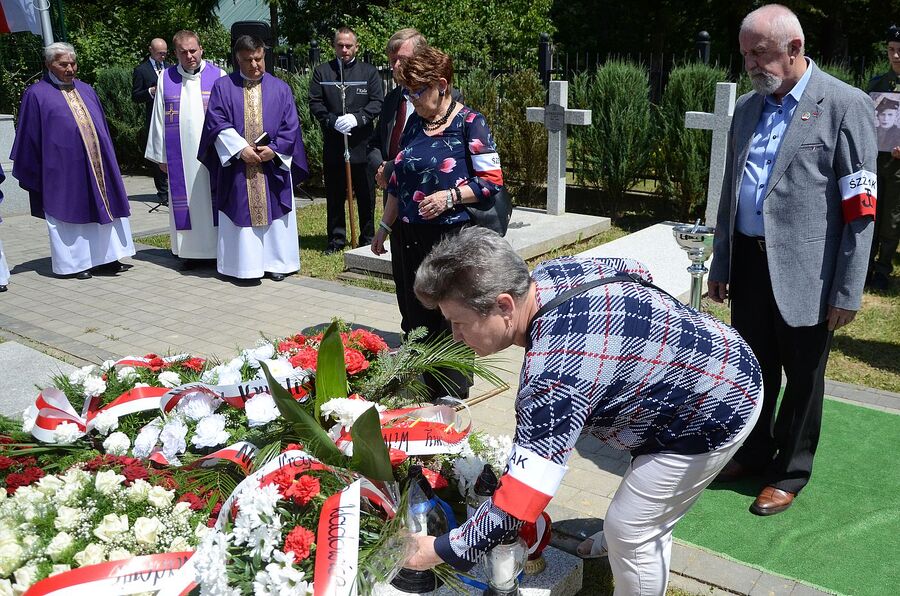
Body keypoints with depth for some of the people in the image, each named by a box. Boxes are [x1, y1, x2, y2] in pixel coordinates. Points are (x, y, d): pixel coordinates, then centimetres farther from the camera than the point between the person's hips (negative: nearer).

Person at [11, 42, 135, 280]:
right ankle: (74, 263, 11)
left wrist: (107, 159, 15)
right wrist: (31, 173, -1)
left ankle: (103, 258, 13)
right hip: (63, 168, -5)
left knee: (100, 210, 6)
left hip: (96, 165, 5)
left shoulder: (85, 90, 14)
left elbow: (101, 125, 18)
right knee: (69, 213, 2)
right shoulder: (37, 94, -2)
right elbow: (29, 136, 0)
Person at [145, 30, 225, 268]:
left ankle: (218, 248, 11)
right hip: (180, 156, 2)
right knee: (185, 201, 6)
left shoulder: (218, 76, 1)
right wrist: (161, 155, 5)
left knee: (213, 200, 3)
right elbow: (159, 119, 8)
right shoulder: (166, 78, 7)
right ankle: (190, 250, 14)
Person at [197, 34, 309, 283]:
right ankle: (244, 263, 8)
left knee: (274, 215, 5)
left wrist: (273, 149, -11)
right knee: (241, 214, 1)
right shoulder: (223, 87, 4)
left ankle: (276, 262, 14)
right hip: (236, 167, -1)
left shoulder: (280, 88, 7)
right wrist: (240, 149, -15)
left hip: (273, 166, 1)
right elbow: (216, 122, -4)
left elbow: (290, 126, 2)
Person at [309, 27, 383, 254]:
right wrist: (333, 121, -14)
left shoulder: (369, 72, 6)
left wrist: (357, 118, -16)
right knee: (335, 194, 7)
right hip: (333, 143, 1)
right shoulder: (321, 71, 8)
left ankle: (368, 238, 18)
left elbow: (377, 102, -1)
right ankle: (336, 239, 17)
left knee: (366, 194, 6)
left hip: (362, 143, -1)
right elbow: (315, 103, 2)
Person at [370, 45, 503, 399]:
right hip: (409, 237, 6)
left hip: (452, 237, -6)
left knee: (450, 320, 1)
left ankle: (452, 397, 15)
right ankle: (421, 388, 26)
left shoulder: (469, 124, -7)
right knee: (415, 319, 12)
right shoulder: (415, 123, 12)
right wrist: (385, 227, 19)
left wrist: (450, 196, -21)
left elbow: (492, 180, -9)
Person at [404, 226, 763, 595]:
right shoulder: (550, 272, -10)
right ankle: (624, 541, 56)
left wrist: (442, 550, -22)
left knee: (630, 530, 2)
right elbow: (635, 269, 9)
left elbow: (521, 499, -34)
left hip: (715, 408, -10)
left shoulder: (553, 374, -37)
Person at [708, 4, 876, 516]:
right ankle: (754, 453, 38)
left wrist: (848, 292, -13)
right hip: (749, 263, 5)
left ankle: (790, 473, 29)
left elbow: (859, 210, -11)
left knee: (802, 379, 10)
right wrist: (720, 265, 15)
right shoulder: (747, 108, 10)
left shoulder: (845, 105, -8)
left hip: (804, 271, -5)